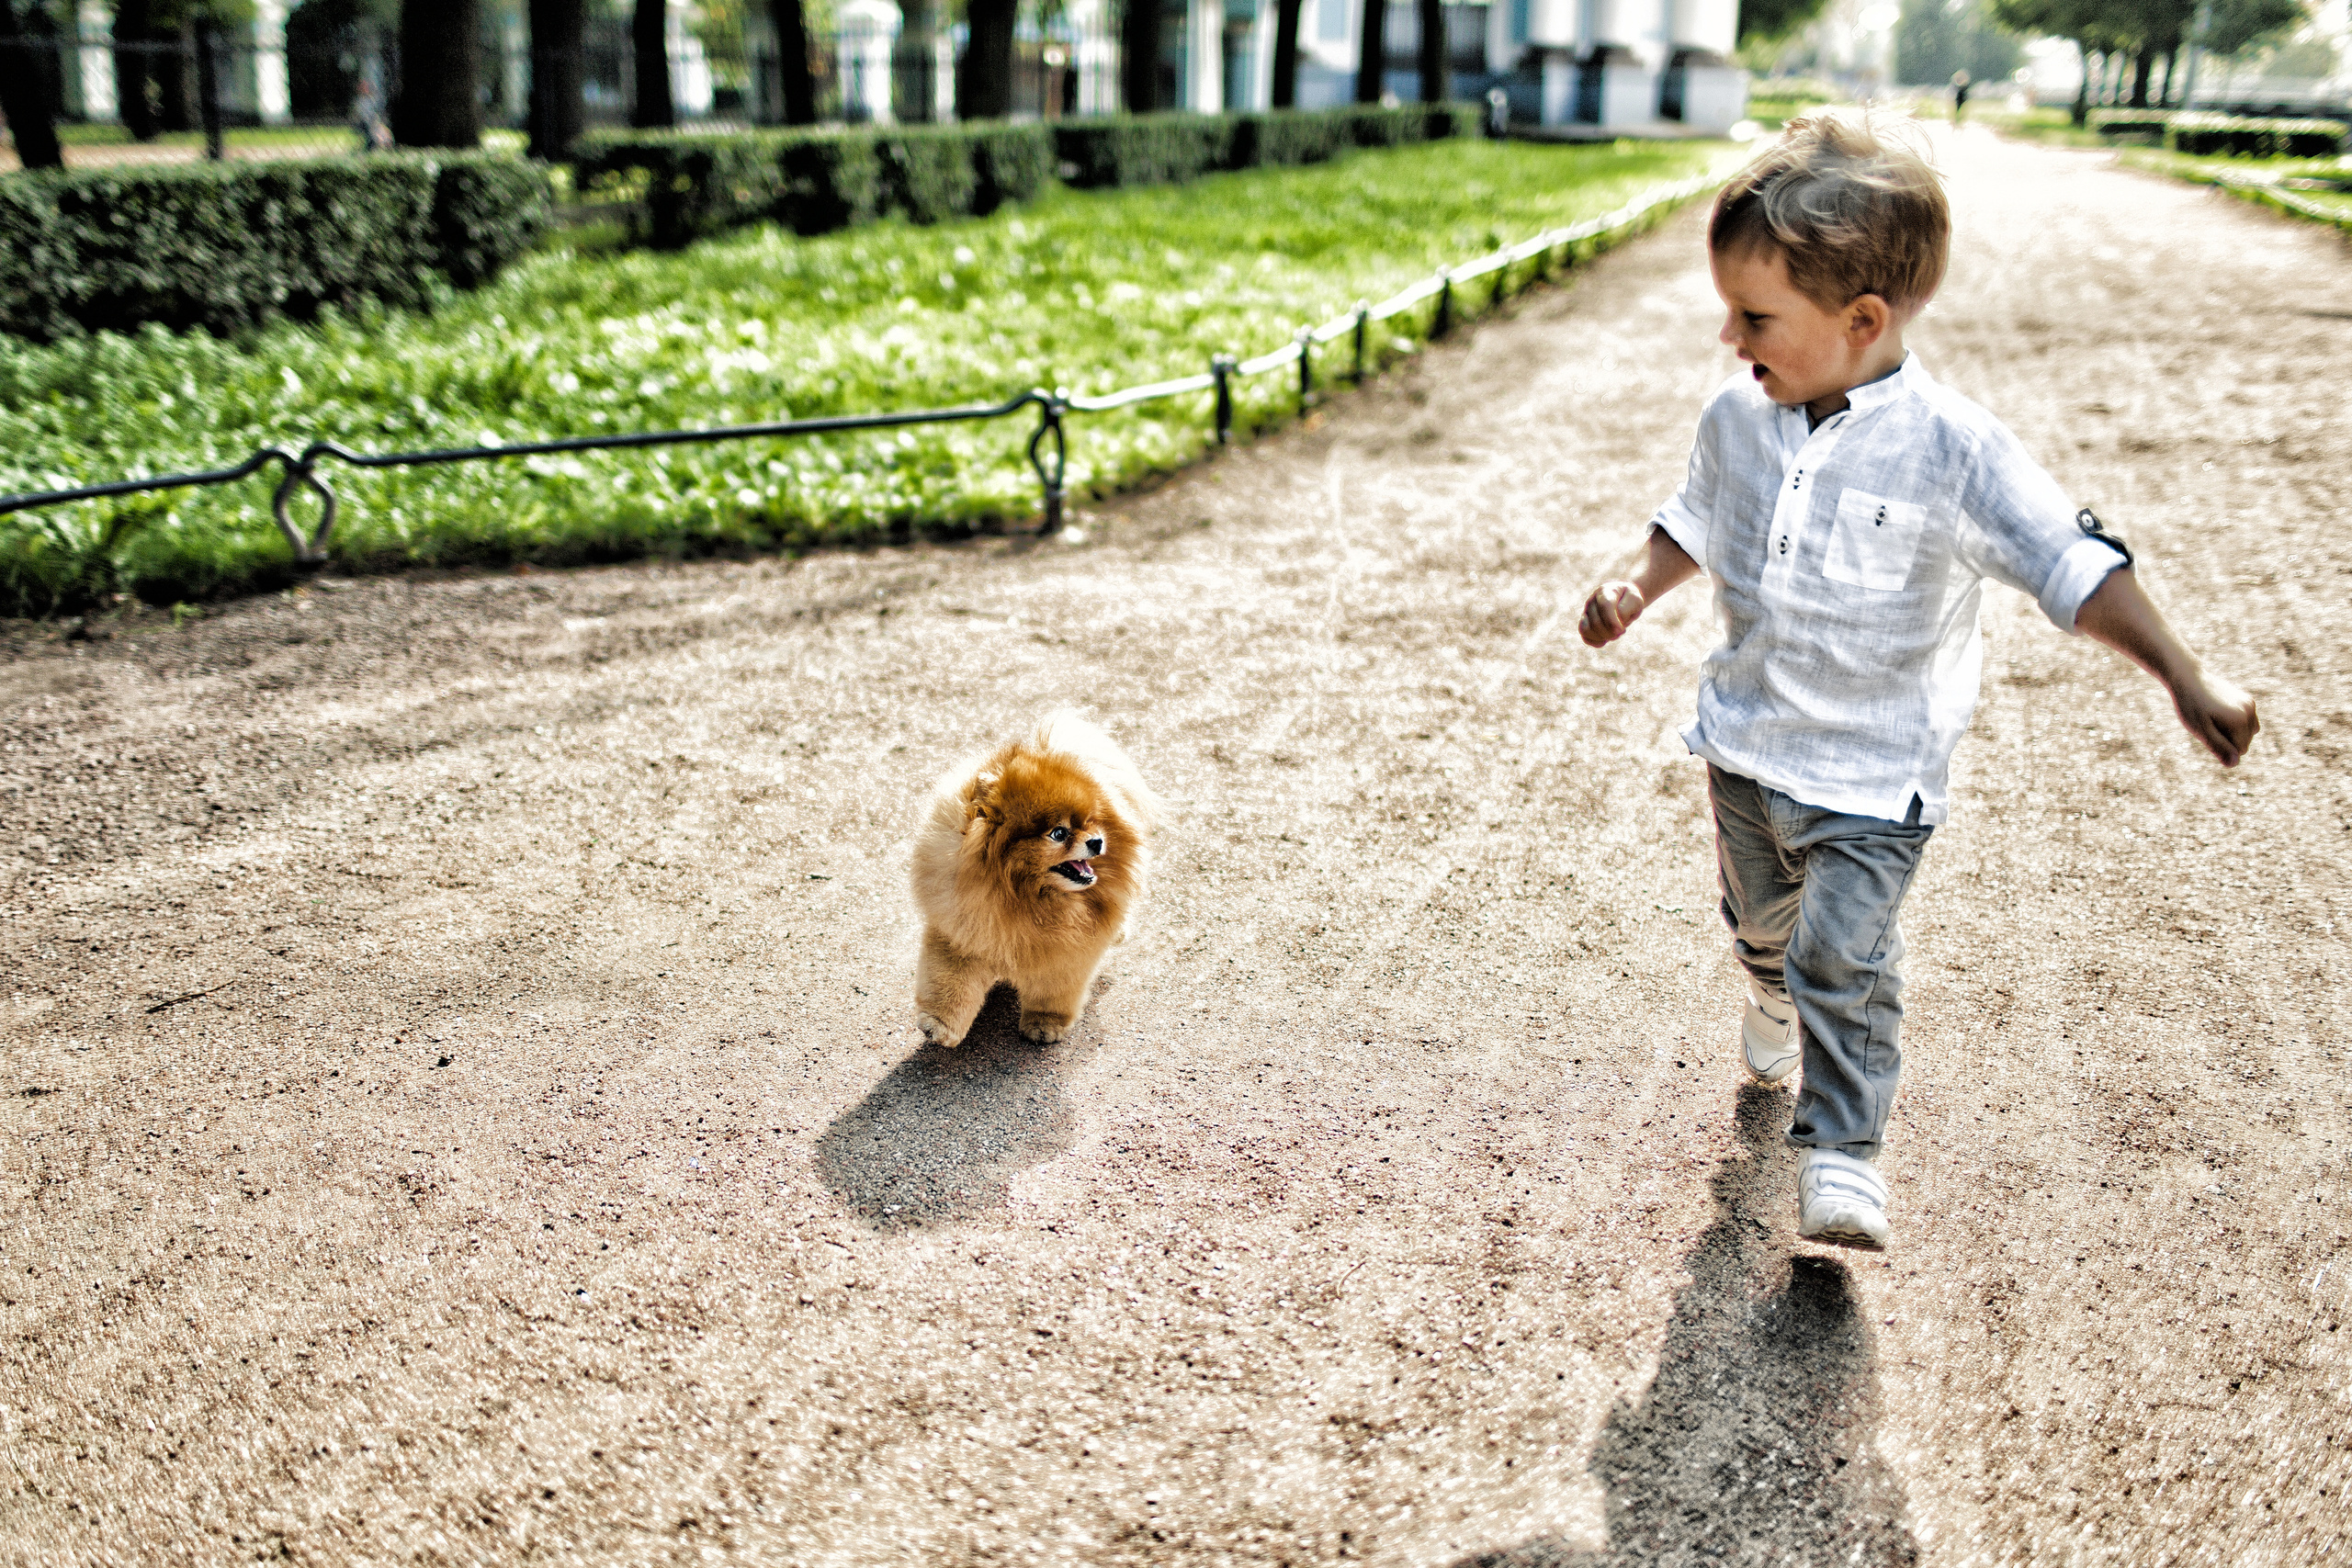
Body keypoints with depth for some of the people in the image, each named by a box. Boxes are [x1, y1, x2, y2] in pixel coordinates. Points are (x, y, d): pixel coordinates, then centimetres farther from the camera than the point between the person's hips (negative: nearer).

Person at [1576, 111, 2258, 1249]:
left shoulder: (1951, 449, -23)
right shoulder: (1737, 418, -7)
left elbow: (2073, 566, -19)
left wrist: (2182, 674, -22)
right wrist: (1636, 588, -4)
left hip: (1872, 770, -5)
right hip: (1743, 740, 6)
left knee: (1845, 957, -10)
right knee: (1761, 918, 26)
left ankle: (1840, 1147, 7)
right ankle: (1774, 1002, 59)